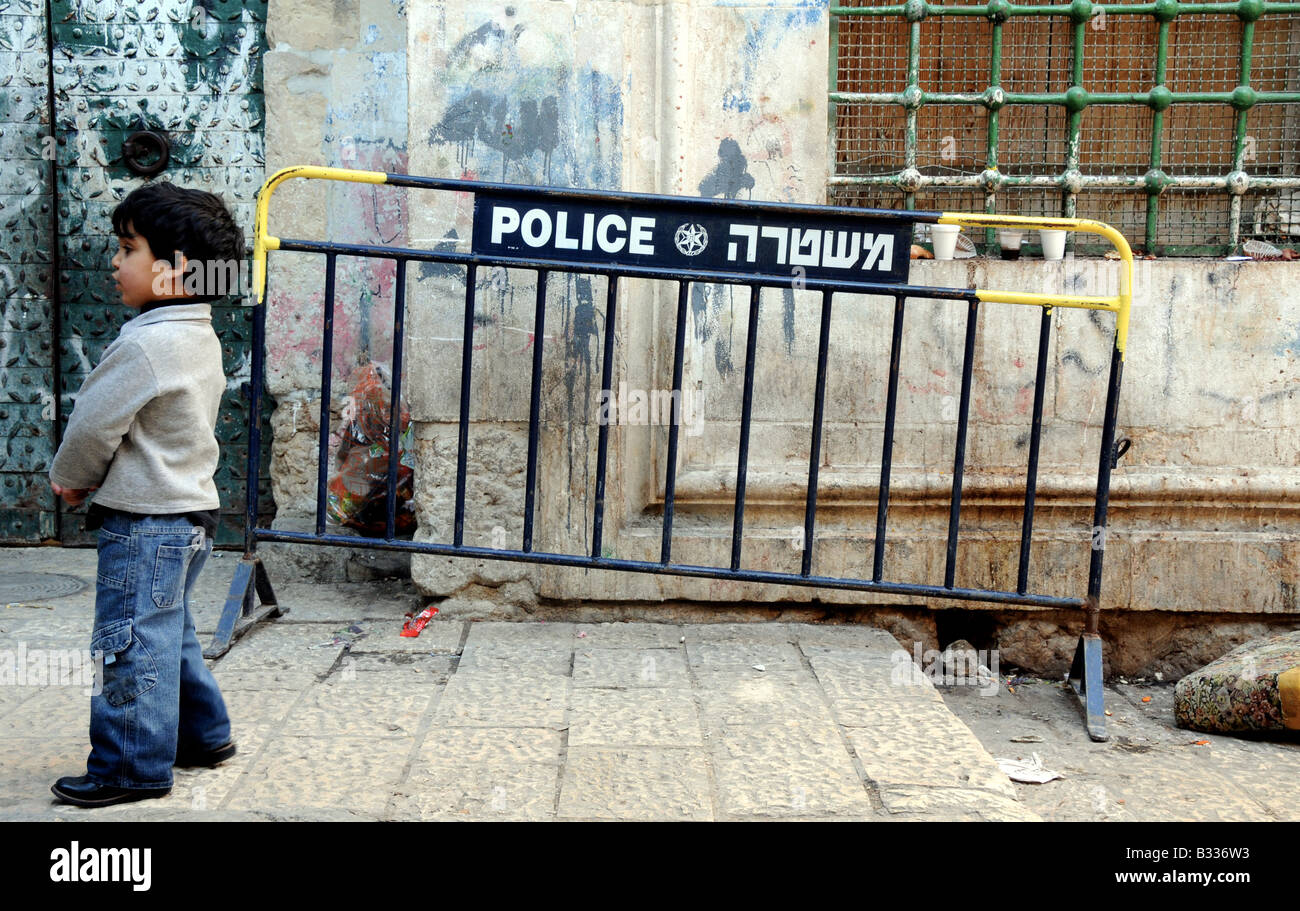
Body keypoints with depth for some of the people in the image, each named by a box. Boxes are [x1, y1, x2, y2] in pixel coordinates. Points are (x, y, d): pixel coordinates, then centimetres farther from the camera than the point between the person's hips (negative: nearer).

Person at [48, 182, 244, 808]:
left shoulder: (146, 344, -21)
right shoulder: (202, 338, 10)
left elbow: (94, 425, -15)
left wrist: (69, 477, 5)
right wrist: (90, 479, 14)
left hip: (145, 521, -10)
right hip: (191, 509, 10)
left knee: (131, 644, 0)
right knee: (169, 633, 21)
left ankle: (133, 768, 10)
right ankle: (203, 736, 32)